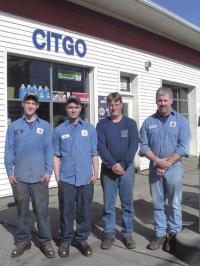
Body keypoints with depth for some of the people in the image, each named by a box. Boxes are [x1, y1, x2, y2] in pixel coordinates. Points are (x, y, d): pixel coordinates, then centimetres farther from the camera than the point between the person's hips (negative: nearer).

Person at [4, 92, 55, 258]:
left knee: (42, 210, 4)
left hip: (39, 177, -1)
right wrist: (10, 172, -3)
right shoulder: (14, 126, 5)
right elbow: (9, 150, 4)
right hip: (19, 177, 1)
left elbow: (49, 150, 1)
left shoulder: (45, 126, 4)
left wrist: (48, 171, -6)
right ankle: (23, 241, 26)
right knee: (23, 210, 12)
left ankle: (45, 241, 17)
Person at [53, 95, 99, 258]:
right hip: (66, 179, 0)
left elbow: (94, 154, 7)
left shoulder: (90, 129, 6)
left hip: (86, 178, 1)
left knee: (84, 211, 9)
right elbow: (56, 156, 5)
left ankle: (82, 239, 26)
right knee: (66, 212, 7)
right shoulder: (59, 130, 5)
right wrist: (57, 177, 0)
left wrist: (95, 174, 1)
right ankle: (65, 240, 23)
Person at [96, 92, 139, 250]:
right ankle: (109, 234, 18)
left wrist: (123, 165, -14)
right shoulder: (102, 124, 4)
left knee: (127, 204, 8)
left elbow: (134, 145, -4)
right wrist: (113, 165, -17)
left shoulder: (130, 123, 5)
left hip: (127, 168, 0)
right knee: (108, 205, 6)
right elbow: (101, 147, -5)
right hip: (108, 169, 0)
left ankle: (128, 234, 21)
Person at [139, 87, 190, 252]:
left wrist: (167, 164, -14)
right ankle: (160, 234, 21)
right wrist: (157, 161, -13)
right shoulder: (148, 122, 6)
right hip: (154, 168, 2)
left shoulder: (181, 121, 0)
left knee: (174, 204, 6)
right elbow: (143, 146, 0)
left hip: (174, 168, -2)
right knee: (158, 204, 9)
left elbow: (183, 147, -8)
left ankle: (173, 234, 20)